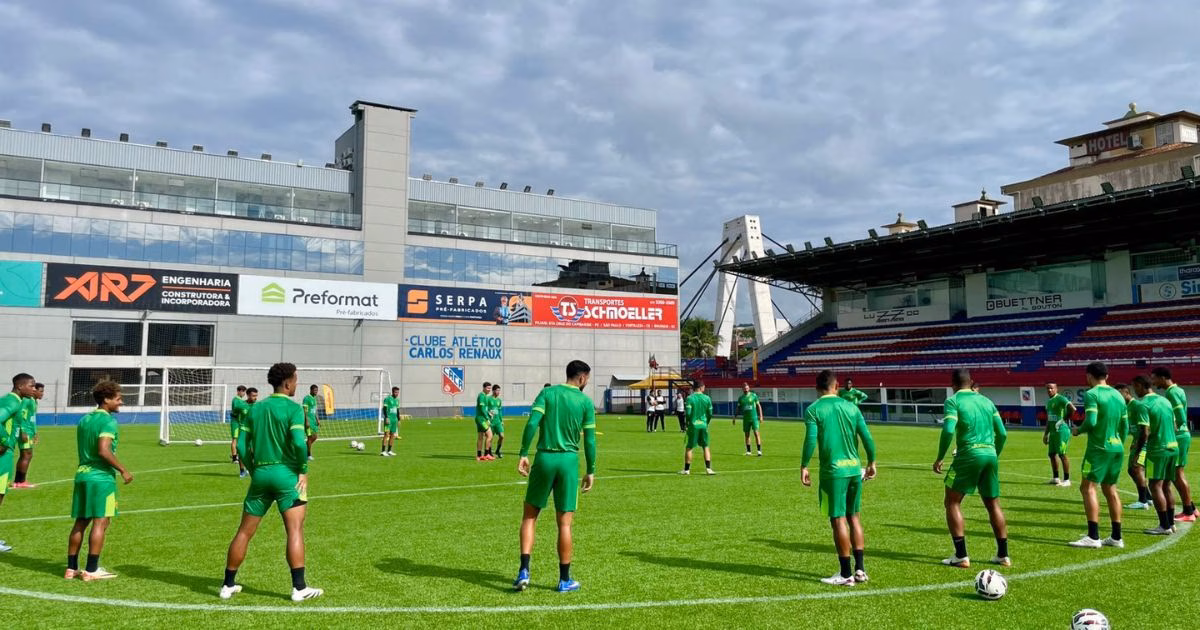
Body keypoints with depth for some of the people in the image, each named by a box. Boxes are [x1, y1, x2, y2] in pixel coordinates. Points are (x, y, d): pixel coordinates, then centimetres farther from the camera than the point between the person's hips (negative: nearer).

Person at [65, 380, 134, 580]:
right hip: (101, 476, -9)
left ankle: (71, 568, 17)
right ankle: (91, 570, -2)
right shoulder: (108, 421, -12)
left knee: (80, 522, 13)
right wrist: (123, 471, -14)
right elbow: (104, 450, -22)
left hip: (82, 474, 9)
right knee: (101, 522, -3)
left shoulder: (84, 420, 15)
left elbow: (84, 450, 21)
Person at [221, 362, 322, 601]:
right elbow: (299, 442, -19)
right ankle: (299, 588, -6)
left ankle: (228, 585, 23)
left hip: (260, 474, 6)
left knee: (244, 532, 14)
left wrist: (253, 471, 17)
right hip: (286, 473, -6)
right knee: (295, 530, -4)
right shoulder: (293, 408, -7)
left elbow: (241, 445, 10)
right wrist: (303, 470, -7)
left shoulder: (255, 408, 11)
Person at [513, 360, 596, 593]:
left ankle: (524, 571, 4)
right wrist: (591, 471, 9)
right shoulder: (586, 402, 2)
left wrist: (523, 454, -8)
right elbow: (589, 440, 1)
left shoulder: (547, 393, 3)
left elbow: (532, 423, -9)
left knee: (530, 516, 13)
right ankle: (565, 580, 15)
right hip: (569, 461, 0)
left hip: (544, 458, 1)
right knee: (564, 523, 7)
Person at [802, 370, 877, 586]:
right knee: (854, 517, 15)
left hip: (833, 471, -4)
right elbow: (867, 438, 4)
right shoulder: (851, 407, 8)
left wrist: (804, 466, -5)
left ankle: (846, 574, 7)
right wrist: (871, 463, 15)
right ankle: (860, 569, 18)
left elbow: (810, 440, -13)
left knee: (838, 520, 1)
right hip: (854, 468, 4)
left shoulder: (813, 410, -4)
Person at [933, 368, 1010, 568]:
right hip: (990, 455, 6)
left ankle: (961, 556, 0)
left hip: (969, 455, -6)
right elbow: (1002, 434, 14)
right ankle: (1003, 555, 24)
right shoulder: (986, 401, 16)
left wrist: (939, 459, -8)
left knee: (952, 503, 4)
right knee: (993, 505, 18)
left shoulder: (953, 401, -2)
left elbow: (948, 430, -16)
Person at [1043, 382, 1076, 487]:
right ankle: (1056, 478, 21)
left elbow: (1073, 409, -27)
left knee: (1062, 454, -7)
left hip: (1062, 430, -9)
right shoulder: (1049, 401, 17)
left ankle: (1067, 480, -1)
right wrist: (1046, 433, 23)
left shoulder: (1061, 399, -11)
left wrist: (1065, 419, -13)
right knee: (1052, 454, 11)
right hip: (1053, 431, 9)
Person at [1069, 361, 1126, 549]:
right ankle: (1116, 537, 17)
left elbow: (1091, 422, -21)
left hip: (1099, 448, -8)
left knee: (1088, 487, -6)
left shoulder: (1092, 394, -11)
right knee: (1110, 490, 14)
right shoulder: (1118, 395, 12)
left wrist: (1079, 430, -1)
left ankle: (1093, 537, -11)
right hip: (1116, 448, 8)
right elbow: (1124, 426, 16)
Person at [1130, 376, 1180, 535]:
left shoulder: (1143, 405, -14)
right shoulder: (1165, 401, 12)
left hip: (1158, 450, -8)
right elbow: (1174, 427, 16)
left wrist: (1137, 452, -9)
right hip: (1173, 447, 8)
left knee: (1155, 486, -2)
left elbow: (1144, 433, -18)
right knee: (1166, 487, 14)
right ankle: (1171, 523, 18)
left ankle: (1164, 526, -2)